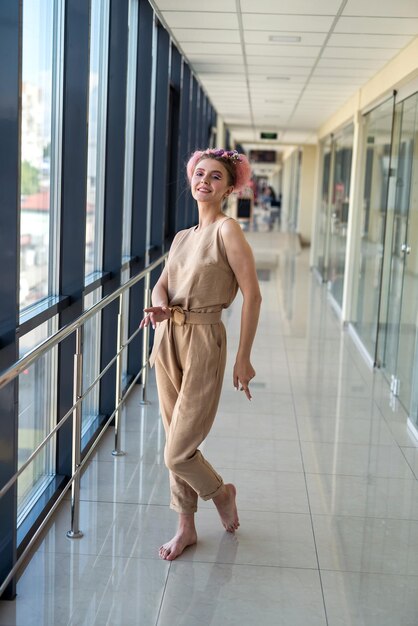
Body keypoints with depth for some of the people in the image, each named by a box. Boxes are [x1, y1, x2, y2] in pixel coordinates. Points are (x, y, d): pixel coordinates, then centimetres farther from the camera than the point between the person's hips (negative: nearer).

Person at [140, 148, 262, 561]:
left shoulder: (227, 230, -10)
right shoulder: (182, 237, 13)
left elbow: (252, 294, -13)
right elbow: (163, 283, 7)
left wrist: (243, 357, -13)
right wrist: (159, 306, -18)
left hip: (202, 343, -7)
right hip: (168, 339, 7)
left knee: (178, 453, -4)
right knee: (176, 443, 13)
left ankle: (221, 493, 26)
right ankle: (186, 527, 28)